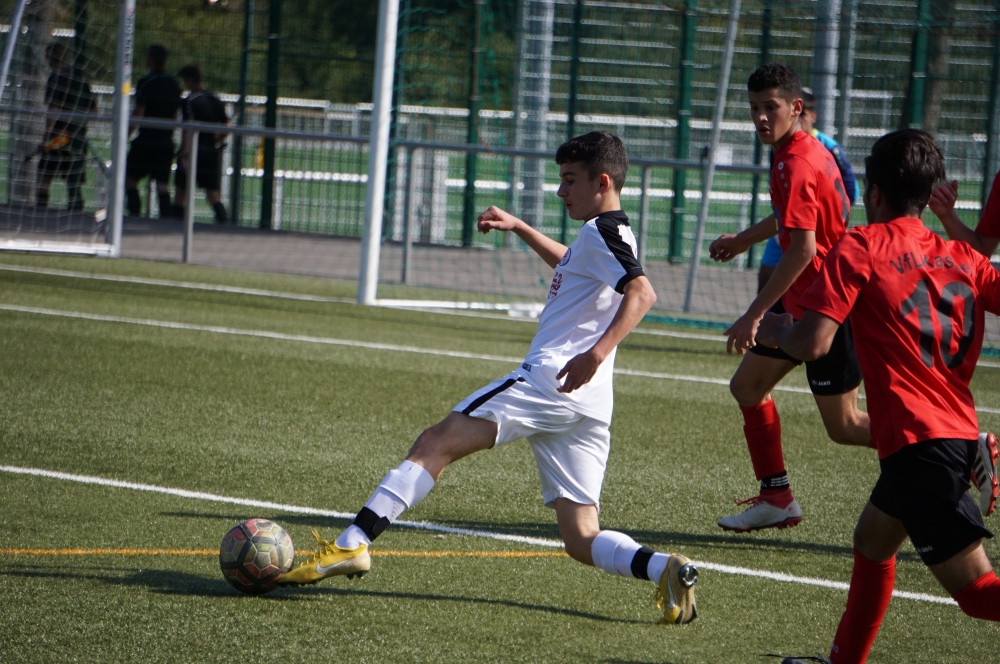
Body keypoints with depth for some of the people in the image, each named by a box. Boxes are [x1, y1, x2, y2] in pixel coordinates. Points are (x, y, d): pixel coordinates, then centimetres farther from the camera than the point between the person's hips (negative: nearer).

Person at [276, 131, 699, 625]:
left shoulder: (600, 232, -5)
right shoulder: (608, 236, 25)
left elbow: (642, 293, -23)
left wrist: (598, 352, -34)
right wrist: (518, 228, 50)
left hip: (552, 378, -9)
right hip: (590, 405, 9)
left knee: (436, 444, -8)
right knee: (582, 541, 4)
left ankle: (352, 545, -17)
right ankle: (664, 569, -21)